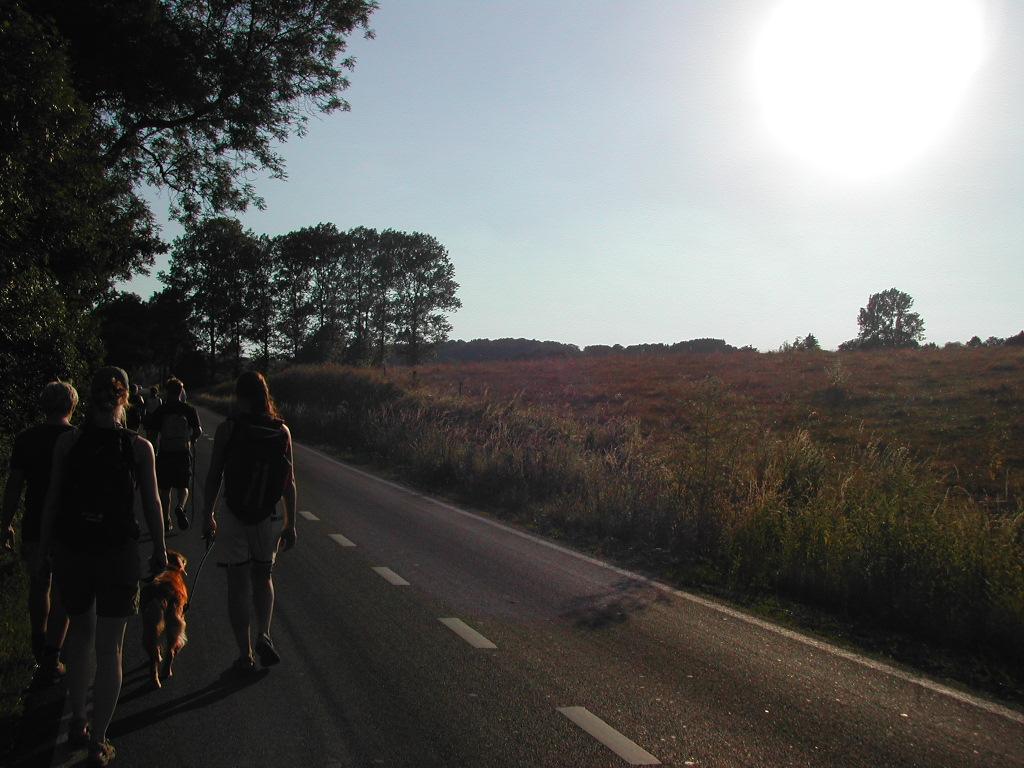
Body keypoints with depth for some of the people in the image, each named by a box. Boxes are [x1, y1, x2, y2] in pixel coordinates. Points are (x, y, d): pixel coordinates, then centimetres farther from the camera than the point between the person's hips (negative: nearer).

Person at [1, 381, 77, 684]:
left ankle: (39, 647, 35)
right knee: (61, 593, 7)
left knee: (38, 586, 20)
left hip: (34, 528, 2)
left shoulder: (25, 439, -4)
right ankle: (50, 661, 8)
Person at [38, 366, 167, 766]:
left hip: (71, 552, 2)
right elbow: (152, 505, -5)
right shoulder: (139, 446, -9)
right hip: (118, 555, -2)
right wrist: (159, 550, 6)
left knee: (80, 634, 23)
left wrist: (45, 547, 7)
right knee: (108, 649, 7)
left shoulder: (67, 442, -5)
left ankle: (78, 723, 33)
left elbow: (52, 499, -3)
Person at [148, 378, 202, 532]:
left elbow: (151, 435, -4)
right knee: (183, 487, 13)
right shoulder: (189, 409, -1)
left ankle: (166, 521, 11)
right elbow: (198, 431, -4)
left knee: (165, 490, 10)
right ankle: (180, 507, -15)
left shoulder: (159, 411, -3)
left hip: (164, 454, 0)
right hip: (183, 454, 0)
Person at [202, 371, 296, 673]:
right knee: (263, 578, 22)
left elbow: (214, 476, -6)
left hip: (233, 518, -2)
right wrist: (291, 524, 8)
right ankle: (263, 634, 4)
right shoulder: (282, 431, -1)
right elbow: (289, 482, 1)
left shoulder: (227, 428, -8)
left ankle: (245, 654, 9)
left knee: (238, 585, 7)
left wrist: (208, 515, 6)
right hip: (267, 519, 3)